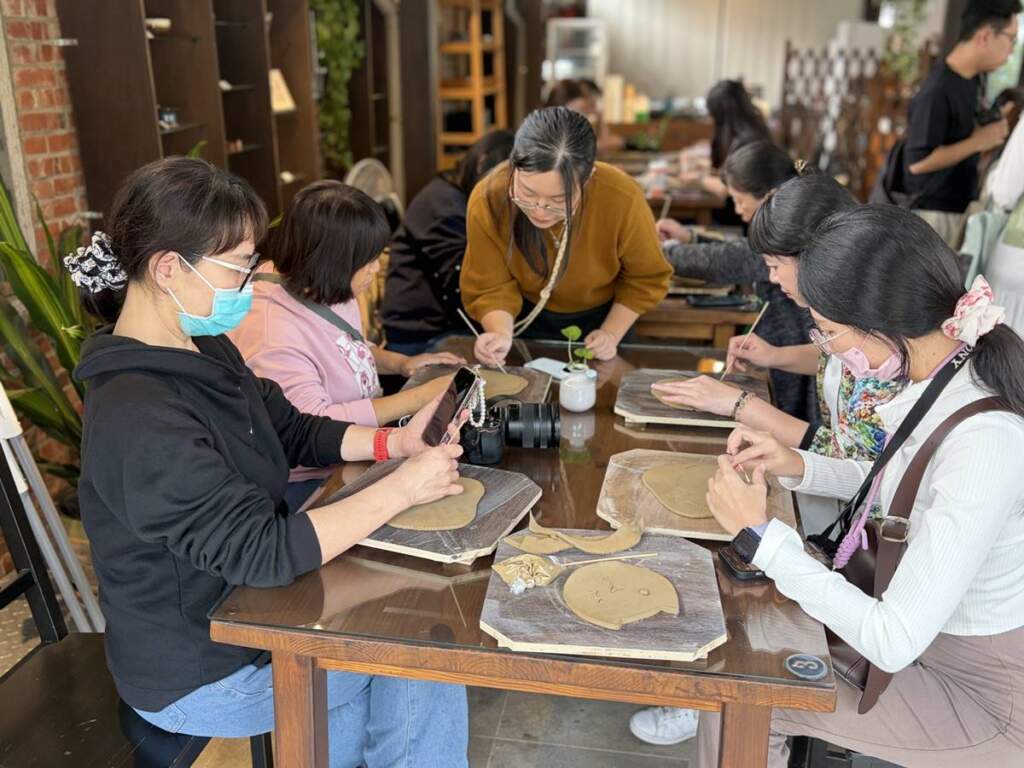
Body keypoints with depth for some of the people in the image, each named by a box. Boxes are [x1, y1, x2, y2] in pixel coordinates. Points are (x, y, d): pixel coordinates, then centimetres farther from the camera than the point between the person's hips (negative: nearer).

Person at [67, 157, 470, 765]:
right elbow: (261, 553, -32)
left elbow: (296, 431, 7)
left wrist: (396, 441, -8)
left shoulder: (204, 349, -2)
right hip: (201, 677, -8)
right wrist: (402, 489, -28)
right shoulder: (137, 418, -32)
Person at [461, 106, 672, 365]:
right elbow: (492, 288, -19)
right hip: (527, 319, 1)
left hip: (603, 317, 0)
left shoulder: (623, 200, -32)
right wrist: (501, 333, -36)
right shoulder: (487, 200, -30)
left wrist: (612, 333, -19)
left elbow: (645, 278, -13)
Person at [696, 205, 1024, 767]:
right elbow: (907, 484, 9)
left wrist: (759, 534, -26)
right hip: (929, 626, 7)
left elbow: (893, 643, -32)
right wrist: (798, 466, -7)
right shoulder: (945, 370, -10)